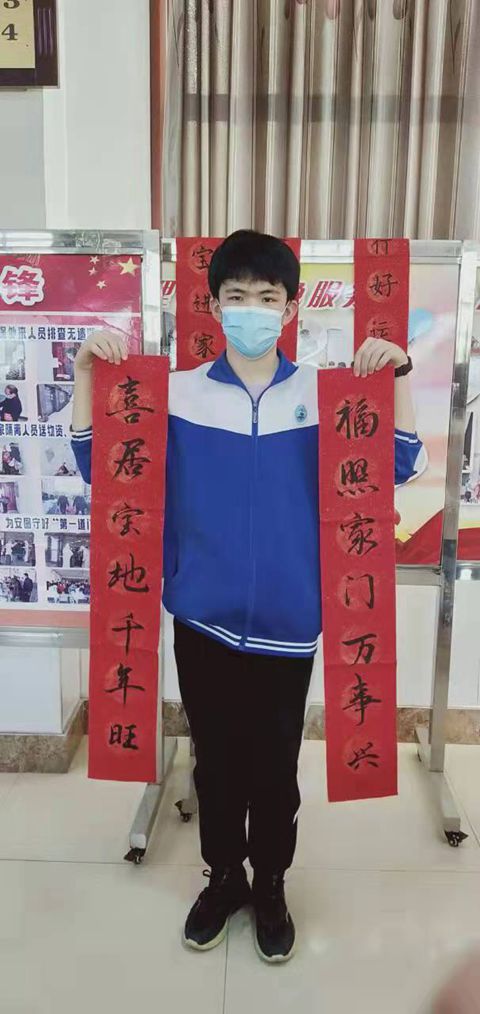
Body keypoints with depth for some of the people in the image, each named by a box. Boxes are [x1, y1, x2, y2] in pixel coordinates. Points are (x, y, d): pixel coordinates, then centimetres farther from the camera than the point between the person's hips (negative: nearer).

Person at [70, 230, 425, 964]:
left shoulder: (325, 394, -2)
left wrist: (398, 374, -16)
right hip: (203, 622, 1)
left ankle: (270, 887, 41)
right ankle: (223, 877, 43)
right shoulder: (177, 394, -2)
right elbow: (100, 468, -3)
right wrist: (87, 373, -12)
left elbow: (396, 466, -6)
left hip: (287, 624, 0)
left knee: (275, 769, 15)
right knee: (216, 764, 18)